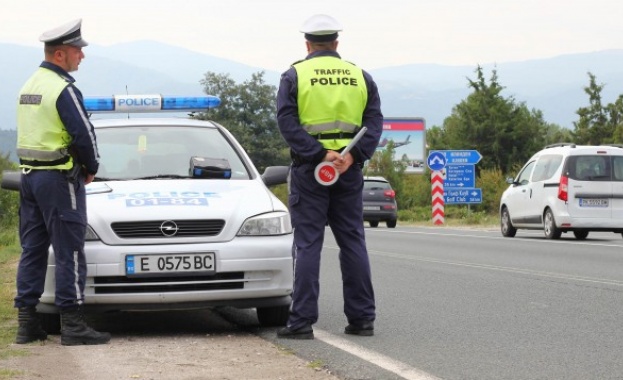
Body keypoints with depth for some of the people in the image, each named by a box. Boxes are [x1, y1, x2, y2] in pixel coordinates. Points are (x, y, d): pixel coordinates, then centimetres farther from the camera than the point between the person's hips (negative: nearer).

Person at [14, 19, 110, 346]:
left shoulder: (28, 86, 13)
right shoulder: (63, 89, -16)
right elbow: (84, 134, -18)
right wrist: (91, 168, 0)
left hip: (29, 174, 9)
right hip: (59, 177, -9)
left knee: (32, 249, 11)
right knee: (69, 252, -4)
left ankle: (26, 323, 12)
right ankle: (72, 324, -3)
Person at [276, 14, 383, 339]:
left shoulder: (294, 76, 0)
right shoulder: (361, 77, 10)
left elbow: (288, 122, -11)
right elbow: (374, 121, 0)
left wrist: (319, 155, -16)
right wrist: (352, 155, -12)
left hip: (309, 170, -3)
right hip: (349, 169, 3)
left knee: (307, 245, -2)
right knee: (353, 242, 9)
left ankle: (302, 321, -4)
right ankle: (362, 319, 11)